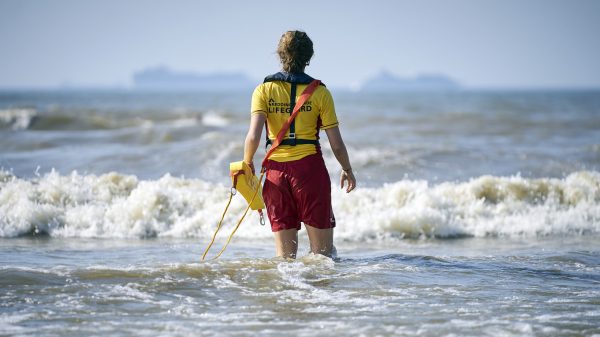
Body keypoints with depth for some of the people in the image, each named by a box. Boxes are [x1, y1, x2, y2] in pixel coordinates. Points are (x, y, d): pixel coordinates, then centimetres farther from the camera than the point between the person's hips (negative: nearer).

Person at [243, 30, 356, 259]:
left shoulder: (264, 90, 1)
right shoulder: (319, 92, -1)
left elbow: (254, 136, -9)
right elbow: (336, 143, 0)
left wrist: (247, 163, 7)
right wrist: (347, 170, 16)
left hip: (276, 170, 2)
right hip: (310, 167, -2)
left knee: (285, 255, 9)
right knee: (323, 252, 3)